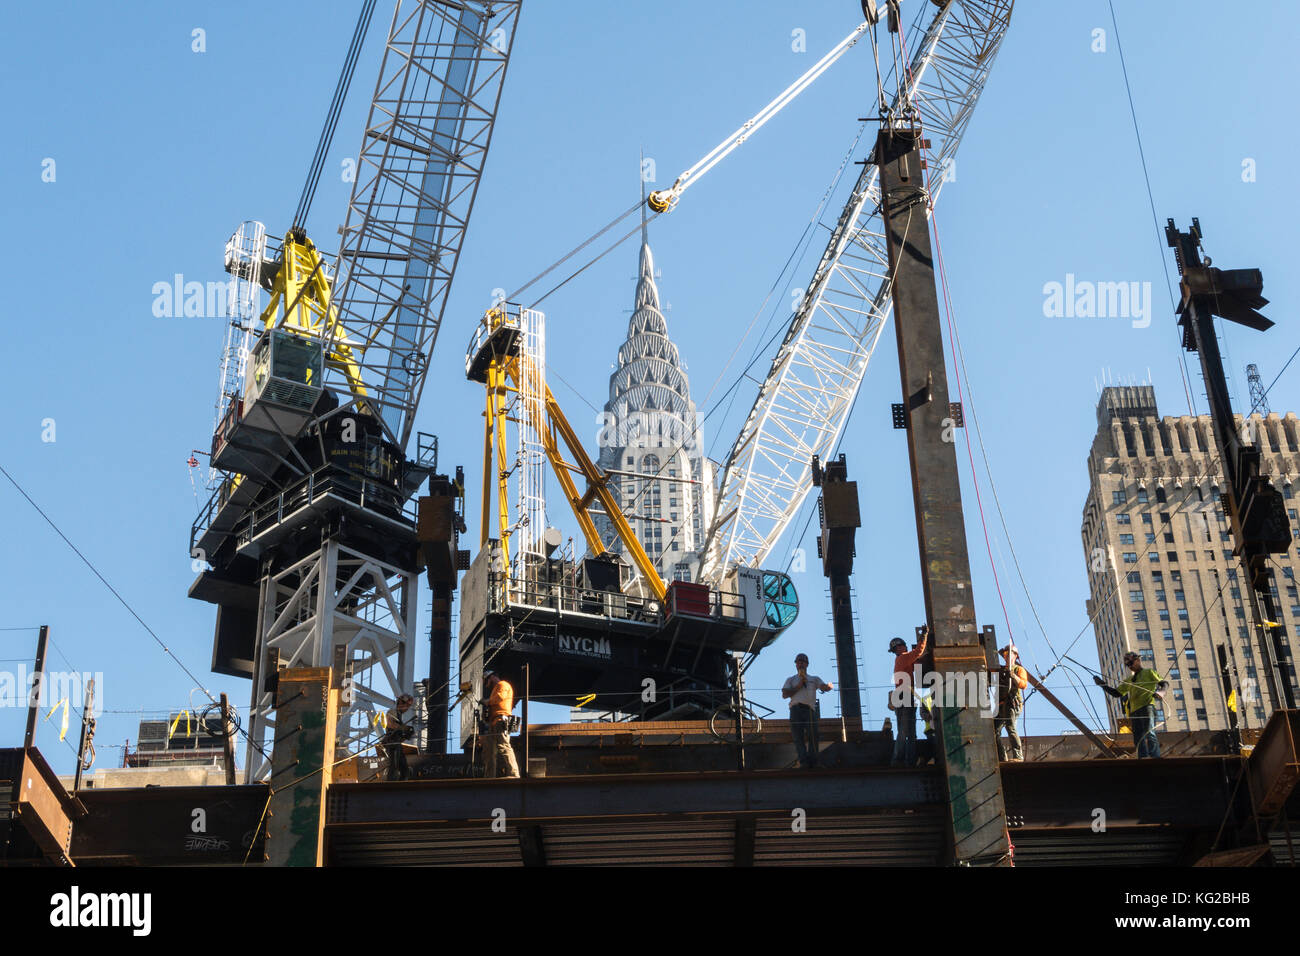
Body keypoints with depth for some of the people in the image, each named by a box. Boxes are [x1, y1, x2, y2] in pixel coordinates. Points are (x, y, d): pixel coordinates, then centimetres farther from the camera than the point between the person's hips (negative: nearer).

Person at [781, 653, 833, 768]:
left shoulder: (814, 679, 25)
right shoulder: (791, 680, 27)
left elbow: (823, 687, 4)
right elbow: (784, 694, 11)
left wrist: (828, 687, -21)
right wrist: (798, 687, 1)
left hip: (809, 709, 0)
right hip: (795, 709, 1)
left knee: (812, 735, -15)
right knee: (798, 737, -11)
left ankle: (813, 763, -16)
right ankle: (803, 762, -16)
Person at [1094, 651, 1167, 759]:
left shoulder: (1149, 672, 14)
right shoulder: (1130, 681, 31)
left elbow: (1164, 683, 3)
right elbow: (1116, 693, 30)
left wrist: (1161, 691, -20)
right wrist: (1102, 684, 17)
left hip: (1146, 706, -7)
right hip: (1134, 711, 7)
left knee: (1149, 735, -24)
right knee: (1139, 741, 0)